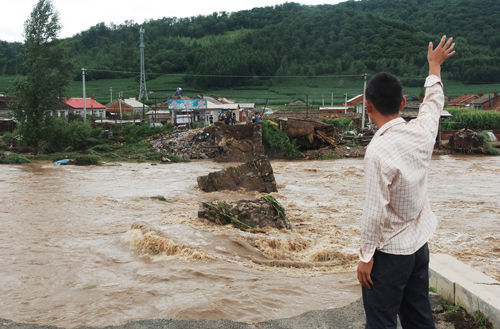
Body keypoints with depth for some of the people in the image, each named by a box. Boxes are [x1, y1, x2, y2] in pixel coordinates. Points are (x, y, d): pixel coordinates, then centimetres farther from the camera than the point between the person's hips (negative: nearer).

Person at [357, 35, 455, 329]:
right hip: (420, 244, 7)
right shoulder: (421, 132, -5)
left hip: (389, 251, -7)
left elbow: (376, 212, -22)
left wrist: (366, 256, -11)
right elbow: (434, 102, 18)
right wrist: (435, 66, 35)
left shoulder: (378, 151, -24)